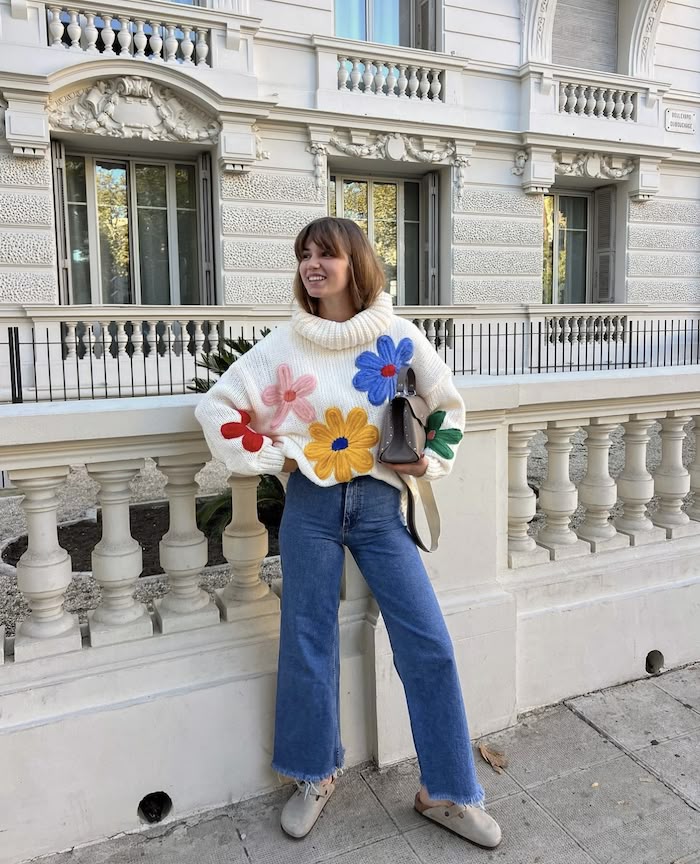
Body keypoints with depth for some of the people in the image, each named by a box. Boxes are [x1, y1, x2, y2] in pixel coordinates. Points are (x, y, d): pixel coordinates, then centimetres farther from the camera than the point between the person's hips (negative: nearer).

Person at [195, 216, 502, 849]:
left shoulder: (400, 337, 0)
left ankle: (447, 792, 20)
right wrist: (271, 458, -5)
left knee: (429, 646, 0)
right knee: (307, 645, 9)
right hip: (311, 506, 1)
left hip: (379, 505, 0)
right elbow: (218, 405, 6)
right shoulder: (285, 345, 2)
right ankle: (316, 777, 33)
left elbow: (449, 405, 11)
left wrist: (430, 462, -3)